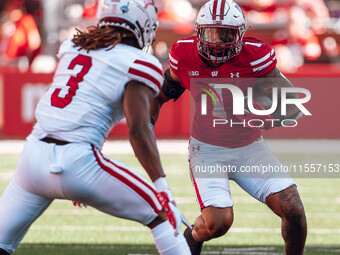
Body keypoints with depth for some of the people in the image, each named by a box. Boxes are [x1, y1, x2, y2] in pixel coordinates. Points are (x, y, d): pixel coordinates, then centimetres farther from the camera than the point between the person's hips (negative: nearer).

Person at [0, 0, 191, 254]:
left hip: (33, 156, 6)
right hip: (77, 162, -6)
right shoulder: (137, 65, -2)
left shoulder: (72, 47, 16)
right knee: (163, 214, 7)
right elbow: (138, 130, -12)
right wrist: (162, 185, -12)